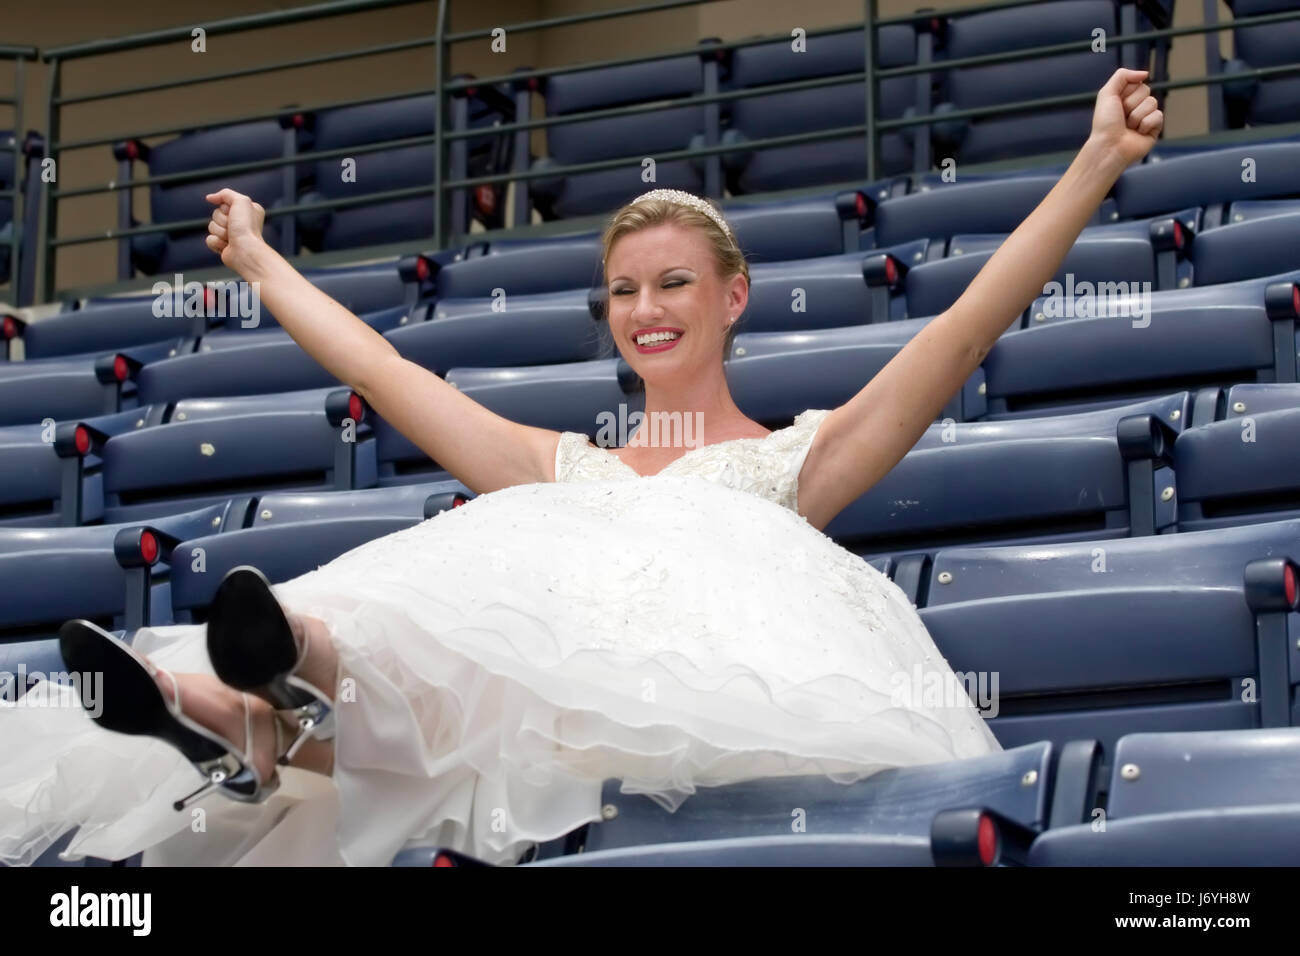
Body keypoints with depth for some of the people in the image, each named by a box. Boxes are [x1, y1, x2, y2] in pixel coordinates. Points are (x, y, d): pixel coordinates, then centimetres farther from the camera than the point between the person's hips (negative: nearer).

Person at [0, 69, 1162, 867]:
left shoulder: (798, 456, 25)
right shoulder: (560, 468, 35)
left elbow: (964, 329, 15)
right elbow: (388, 373, 41)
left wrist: (1098, 162, 8)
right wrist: (259, 262, 50)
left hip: (712, 697, -3)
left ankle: (302, 702, -64)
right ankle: (268, 724, -63)